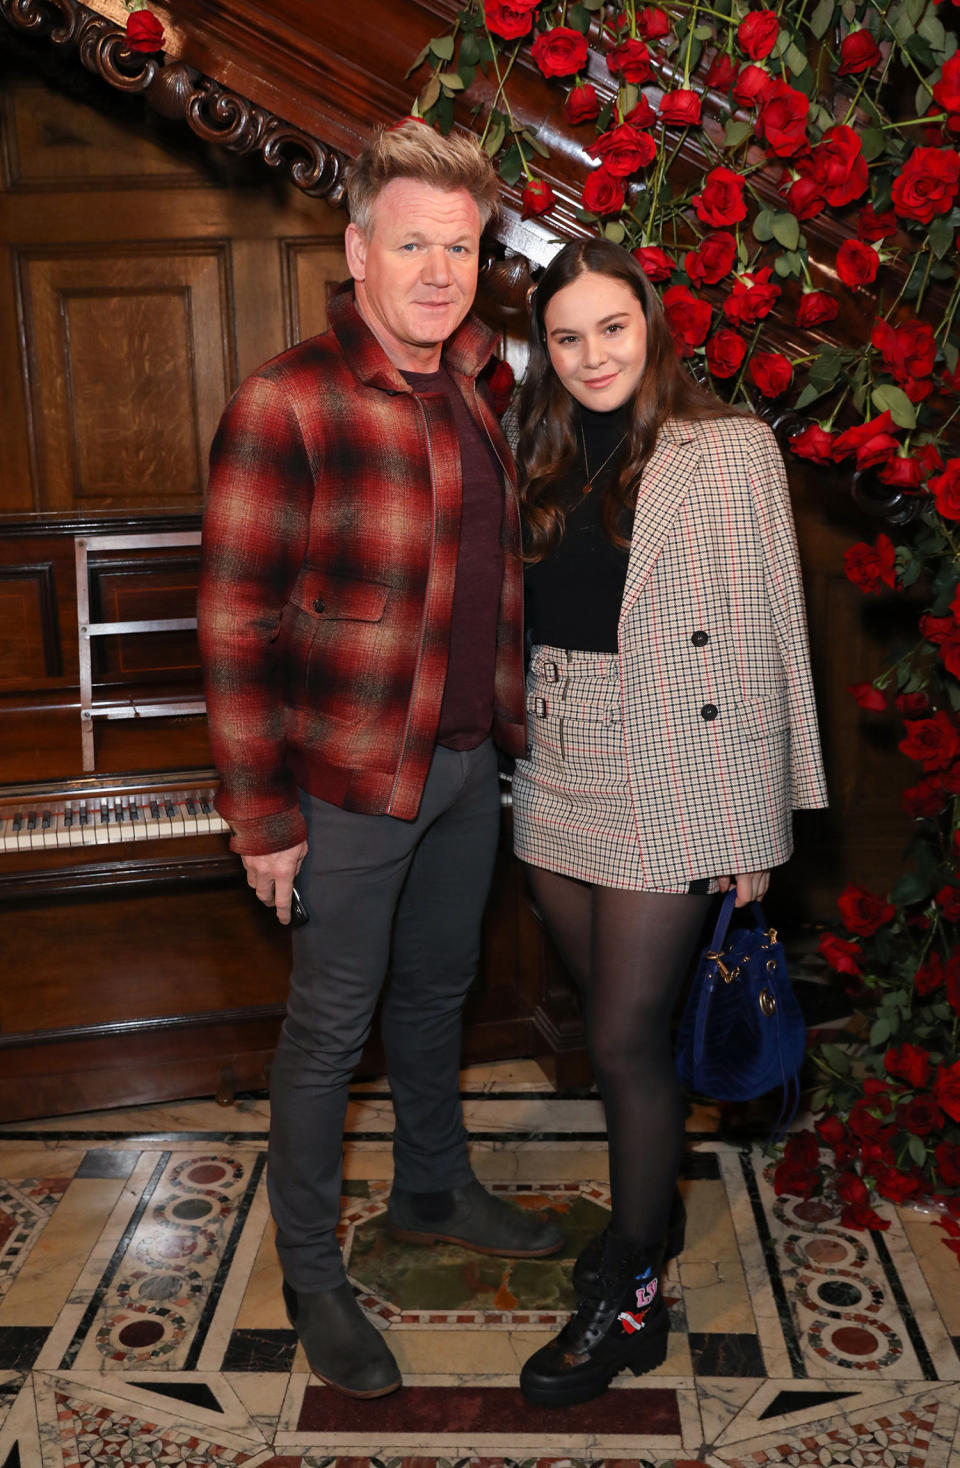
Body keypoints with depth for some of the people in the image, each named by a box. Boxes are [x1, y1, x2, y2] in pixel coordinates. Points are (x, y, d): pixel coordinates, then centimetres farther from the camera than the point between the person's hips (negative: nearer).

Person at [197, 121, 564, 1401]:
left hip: (468, 760, 7)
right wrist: (263, 817, -17)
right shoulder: (287, 404, -18)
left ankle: (434, 1193, 45)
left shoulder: (471, 387, 4)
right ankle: (310, 1275, 28)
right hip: (350, 778, -7)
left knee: (438, 987, 22)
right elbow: (236, 625, -18)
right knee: (331, 1027, 7)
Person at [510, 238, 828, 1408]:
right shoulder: (546, 463, 11)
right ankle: (651, 1212, 39)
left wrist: (757, 822, -8)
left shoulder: (730, 451, -4)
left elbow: (767, 638, -6)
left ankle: (631, 1303, 17)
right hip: (558, 775, 5)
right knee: (608, 1019, 16)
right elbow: (525, 619, 13)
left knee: (626, 1039, -2)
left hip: (670, 782, -5)